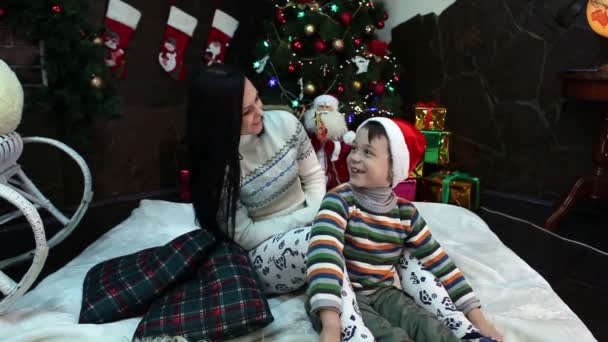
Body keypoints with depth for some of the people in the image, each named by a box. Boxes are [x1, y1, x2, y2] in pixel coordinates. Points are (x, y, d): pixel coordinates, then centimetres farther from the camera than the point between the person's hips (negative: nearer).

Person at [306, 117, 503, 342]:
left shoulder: (406, 213, -2)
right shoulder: (339, 201, -18)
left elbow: (439, 262, 4)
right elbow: (324, 256, -36)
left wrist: (477, 318, 2)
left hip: (382, 293, 4)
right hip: (342, 296, -4)